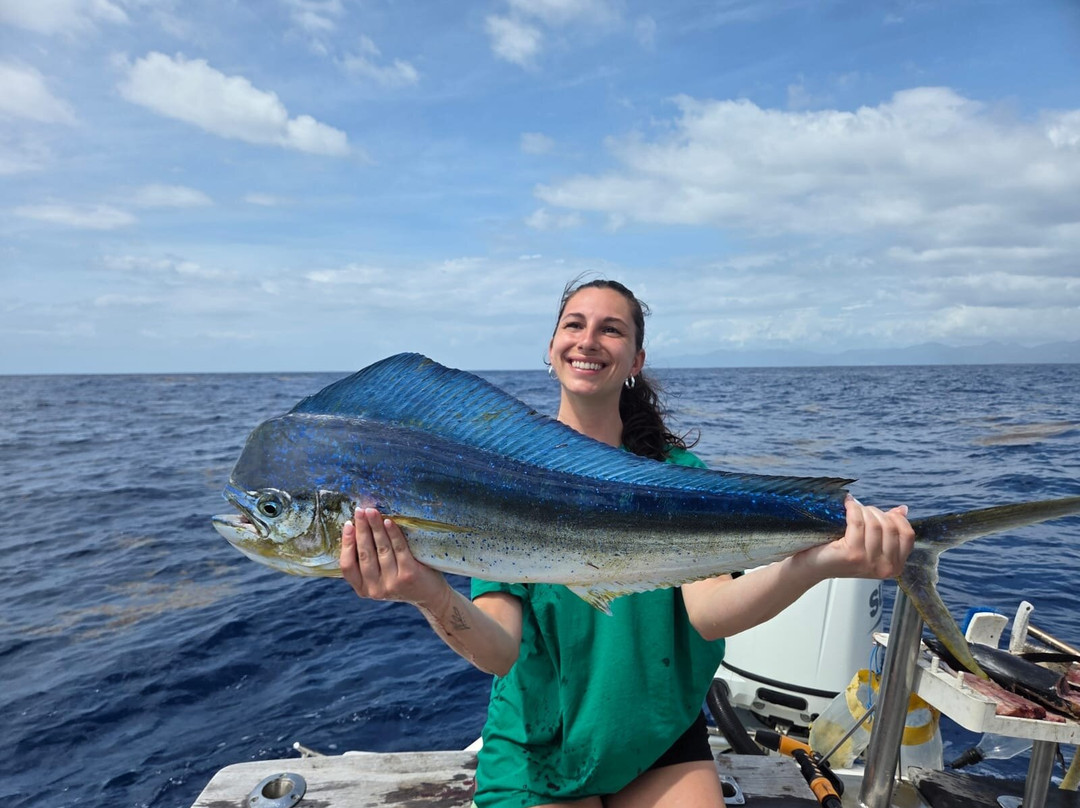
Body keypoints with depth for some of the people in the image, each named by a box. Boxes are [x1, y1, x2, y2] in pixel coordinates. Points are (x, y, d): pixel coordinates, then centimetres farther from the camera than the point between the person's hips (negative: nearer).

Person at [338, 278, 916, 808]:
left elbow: (708, 613, -22)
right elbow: (501, 650, -21)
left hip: (662, 740, 1)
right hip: (537, 751, -1)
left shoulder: (676, 472, -8)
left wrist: (817, 561, -40)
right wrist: (435, 598, -43)